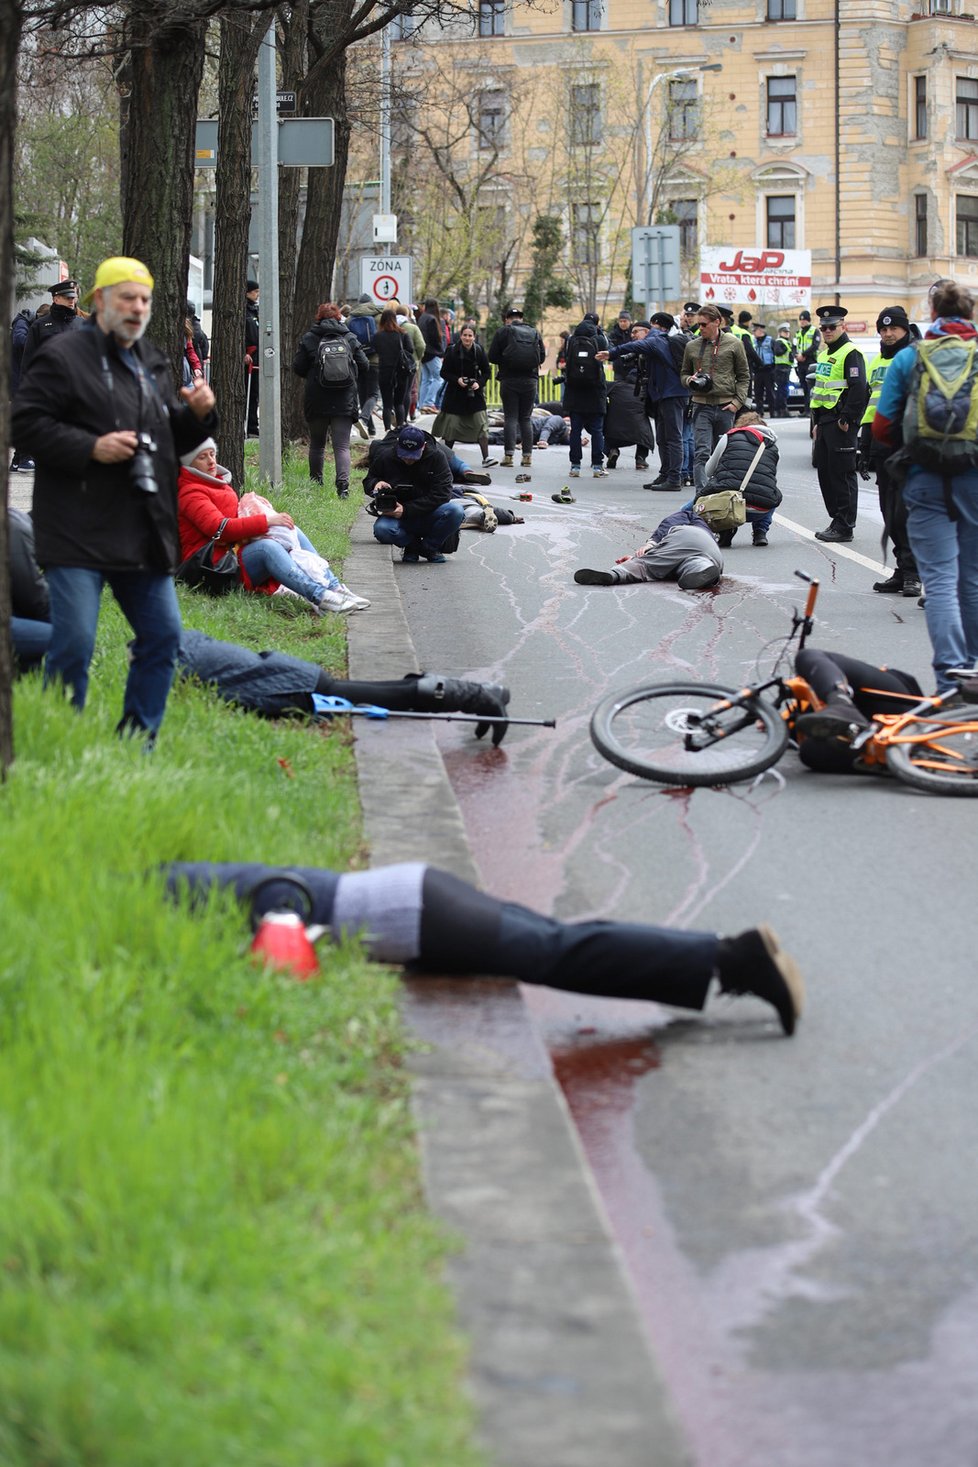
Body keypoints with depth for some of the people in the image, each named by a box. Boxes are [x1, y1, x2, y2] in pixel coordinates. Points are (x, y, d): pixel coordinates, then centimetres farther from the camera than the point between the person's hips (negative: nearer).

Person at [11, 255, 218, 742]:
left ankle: (138, 739, 20)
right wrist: (91, 447, -19)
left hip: (144, 533, 7)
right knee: (74, 644, -9)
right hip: (80, 533, -7)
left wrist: (197, 415, 4)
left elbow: (173, 441, 25)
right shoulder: (64, 356, -6)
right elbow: (26, 423, -11)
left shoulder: (153, 364, 18)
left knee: (162, 636, 9)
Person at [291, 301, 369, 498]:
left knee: (317, 444, 17)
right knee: (342, 445, -3)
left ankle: (315, 483, 22)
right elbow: (363, 365, 3)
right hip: (345, 401, 0)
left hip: (317, 401, 0)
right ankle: (343, 484, -21)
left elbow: (298, 368, -2)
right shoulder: (349, 338, 1)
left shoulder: (309, 339, -3)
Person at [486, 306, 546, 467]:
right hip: (530, 380, 3)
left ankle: (509, 454, -9)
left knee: (510, 418, 0)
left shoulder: (503, 332, -1)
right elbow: (542, 357, 8)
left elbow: (492, 356, -4)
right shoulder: (535, 333, 9)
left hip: (509, 380, -3)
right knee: (525, 418, 10)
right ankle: (527, 455, 5)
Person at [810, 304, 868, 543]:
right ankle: (836, 521, 20)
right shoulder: (824, 355, 19)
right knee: (825, 473, 12)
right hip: (824, 421, 10)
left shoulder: (851, 354, -11)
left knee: (842, 474, -7)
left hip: (841, 424, -10)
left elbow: (858, 389, -20)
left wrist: (846, 419, -20)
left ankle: (844, 527, -4)